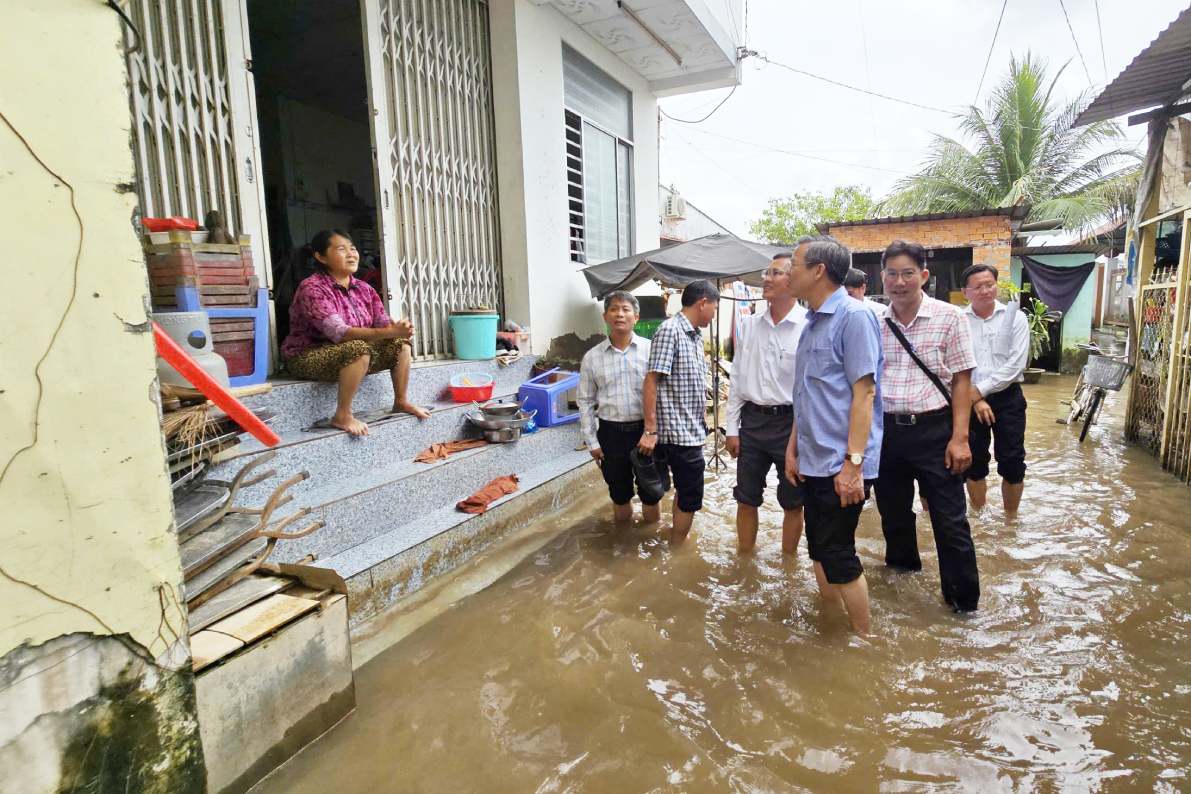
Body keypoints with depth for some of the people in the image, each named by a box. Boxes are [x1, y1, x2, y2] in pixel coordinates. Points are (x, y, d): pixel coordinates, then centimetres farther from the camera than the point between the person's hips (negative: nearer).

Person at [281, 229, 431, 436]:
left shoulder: (363, 288, 2)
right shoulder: (311, 288, -21)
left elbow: (383, 323, -3)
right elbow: (338, 332, -32)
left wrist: (399, 329, -29)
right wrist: (390, 332, -38)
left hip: (352, 354, 7)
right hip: (308, 358, -7)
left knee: (401, 342, -6)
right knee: (358, 348, -35)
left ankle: (401, 402, 3)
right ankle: (342, 416, -25)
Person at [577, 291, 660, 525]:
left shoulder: (651, 349, -4)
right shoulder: (592, 357, 0)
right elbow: (585, 401, 5)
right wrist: (592, 441, 2)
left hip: (646, 429, -1)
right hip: (611, 432, 1)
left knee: (650, 492, 12)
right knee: (619, 494, 15)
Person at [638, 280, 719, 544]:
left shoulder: (696, 336, 13)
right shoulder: (670, 330, -14)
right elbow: (651, 381, -18)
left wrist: (703, 421, 20)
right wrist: (650, 431, -21)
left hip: (692, 430, 9)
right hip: (679, 431, -9)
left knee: (685, 490, 19)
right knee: (690, 496, -1)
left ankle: (677, 539, 34)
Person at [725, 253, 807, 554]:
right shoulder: (748, 325, 5)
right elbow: (737, 379, 9)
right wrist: (732, 427, 7)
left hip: (791, 422, -4)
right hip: (752, 420, 4)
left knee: (792, 502, 13)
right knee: (746, 498, 14)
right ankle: (744, 556, 32)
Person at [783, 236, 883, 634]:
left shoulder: (854, 316, -13)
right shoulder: (812, 323, 12)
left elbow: (863, 392, -18)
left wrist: (853, 462, -21)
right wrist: (793, 447, 17)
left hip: (840, 463, -8)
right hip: (813, 461, 8)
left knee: (837, 555, 1)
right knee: (819, 549, 17)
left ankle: (864, 639, 21)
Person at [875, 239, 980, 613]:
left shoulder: (948, 317, -5)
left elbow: (961, 380, -5)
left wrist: (959, 438, -11)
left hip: (933, 429, -3)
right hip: (885, 429, 3)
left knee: (950, 521, 3)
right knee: (892, 511, 19)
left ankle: (963, 600, 20)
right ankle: (902, 565, 43)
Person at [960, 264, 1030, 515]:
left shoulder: (1015, 317, -2)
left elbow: (1016, 364, -10)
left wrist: (980, 390, -14)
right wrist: (975, 399, -11)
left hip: (1007, 397, 0)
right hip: (969, 400, 1)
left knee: (1012, 462, 5)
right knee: (974, 462, 11)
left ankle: (1011, 518, 23)